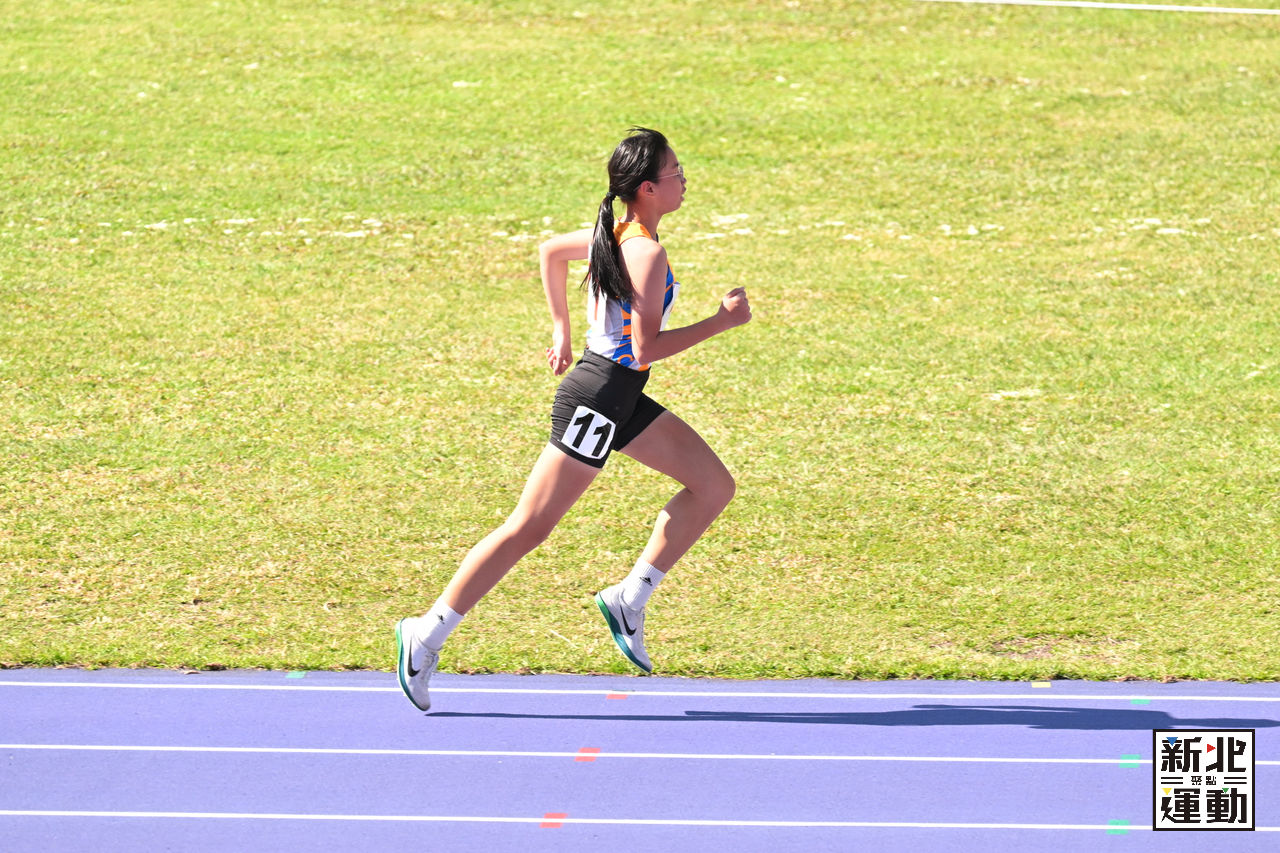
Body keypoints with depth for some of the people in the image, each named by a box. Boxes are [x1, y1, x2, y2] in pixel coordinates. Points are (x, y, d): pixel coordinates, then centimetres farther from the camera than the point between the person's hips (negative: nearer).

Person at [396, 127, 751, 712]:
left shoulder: (615, 235, 8)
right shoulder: (647, 253, -20)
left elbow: (551, 250, 25)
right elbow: (646, 348, -24)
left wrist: (562, 330, 30)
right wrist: (720, 322, -17)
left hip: (620, 398, 10)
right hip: (599, 397, -10)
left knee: (714, 486, 7)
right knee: (529, 528, -5)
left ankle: (630, 598, 8)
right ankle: (428, 635, 0)